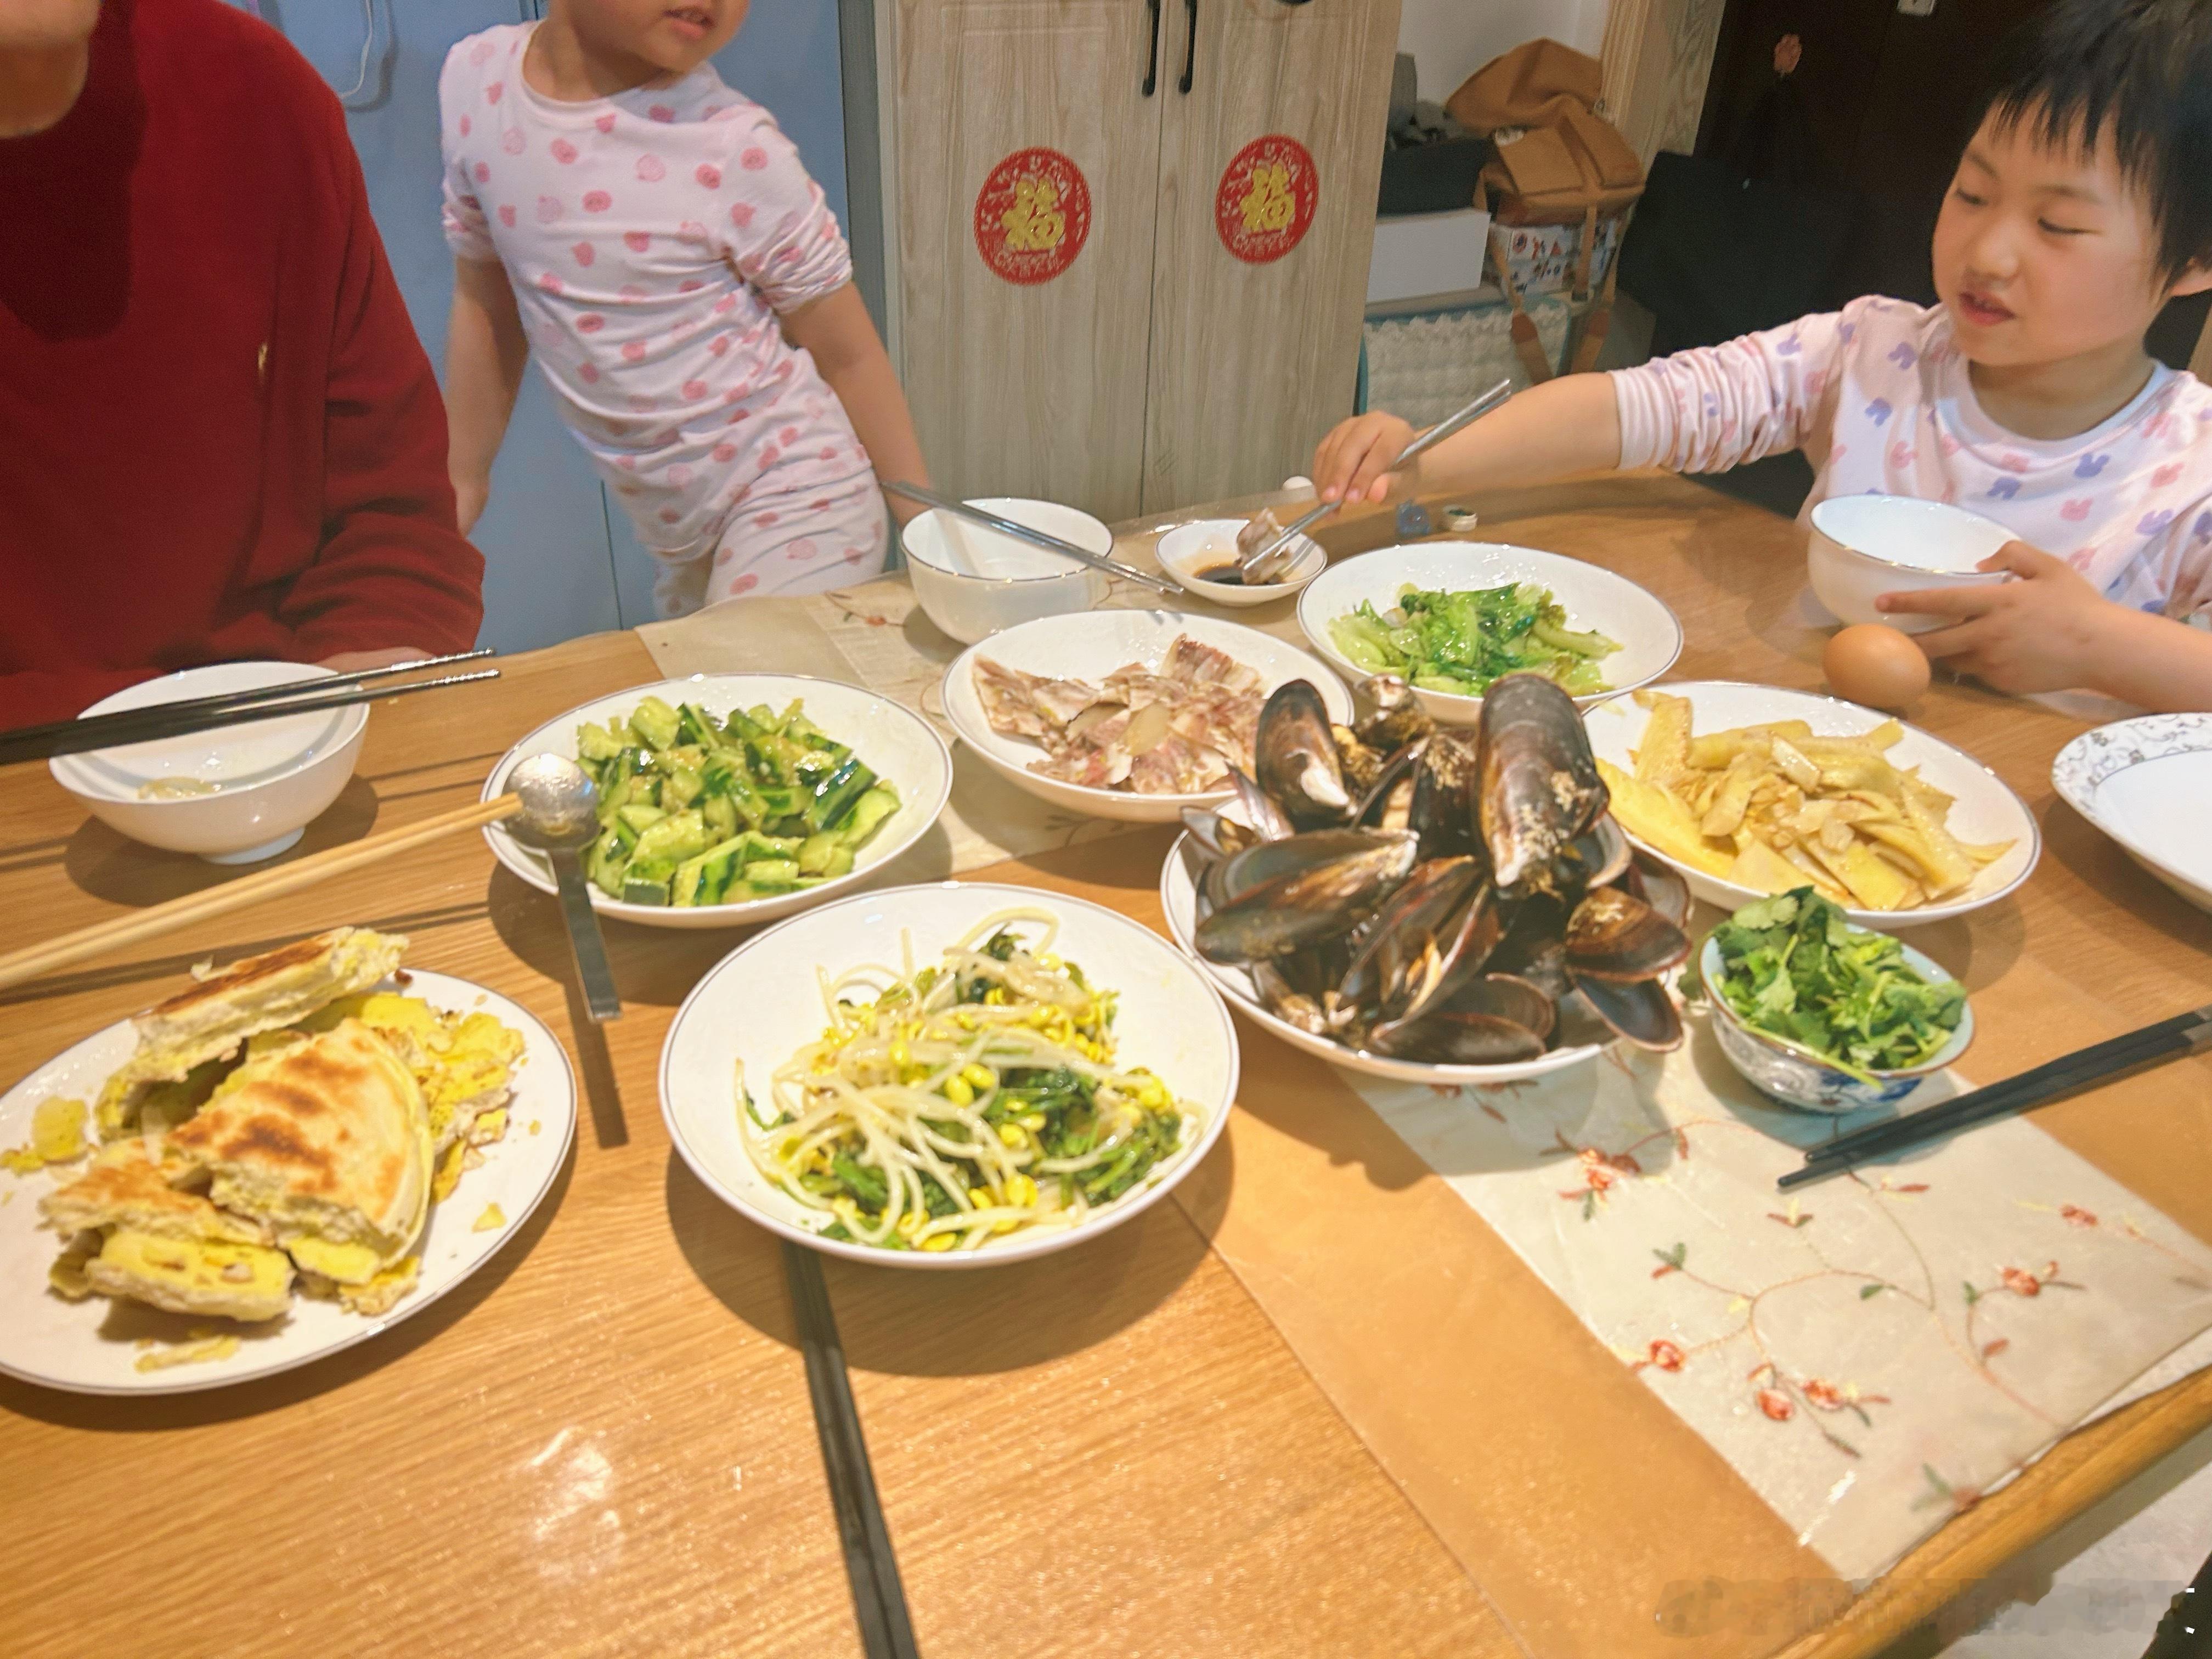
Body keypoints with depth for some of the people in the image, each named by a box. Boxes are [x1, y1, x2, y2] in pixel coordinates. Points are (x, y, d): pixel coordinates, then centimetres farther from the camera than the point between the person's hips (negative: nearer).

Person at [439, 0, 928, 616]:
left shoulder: (735, 148, -17)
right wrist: (464, 479, 18)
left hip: (791, 501, -5)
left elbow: (847, 354, -8)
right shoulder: (475, 81, -3)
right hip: (673, 525, 5)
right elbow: (485, 300, 10)